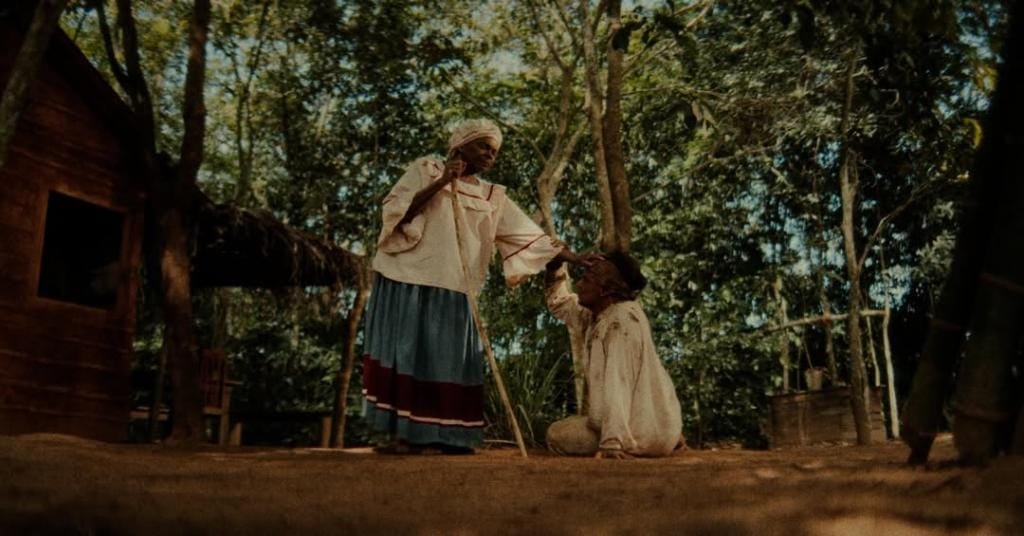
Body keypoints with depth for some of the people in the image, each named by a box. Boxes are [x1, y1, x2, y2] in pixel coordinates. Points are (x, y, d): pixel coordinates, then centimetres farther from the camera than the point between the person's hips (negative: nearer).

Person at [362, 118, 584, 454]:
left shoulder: (492, 198, 11)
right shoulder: (425, 170, 3)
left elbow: (531, 237, 6)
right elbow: (395, 211, -8)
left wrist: (579, 260, -2)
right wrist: (439, 184, -15)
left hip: (452, 290, 4)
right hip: (408, 280, -3)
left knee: (448, 359, 2)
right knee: (406, 352, -4)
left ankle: (443, 433, 8)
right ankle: (404, 433, -1)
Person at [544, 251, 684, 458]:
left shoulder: (623, 320, -20)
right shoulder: (599, 316, 7)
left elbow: (617, 385, -27)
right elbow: (560, 304, 22)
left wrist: (612, 443, -32)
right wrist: (554, 270, 6)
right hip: (642, 422, 9)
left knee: (557, 435, -8)